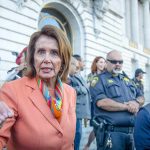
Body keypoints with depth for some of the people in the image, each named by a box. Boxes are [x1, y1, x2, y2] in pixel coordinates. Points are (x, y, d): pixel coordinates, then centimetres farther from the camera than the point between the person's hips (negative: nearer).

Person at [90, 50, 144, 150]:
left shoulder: (127, 79, 18)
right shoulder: (99, 80, -3)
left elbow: (141, 97, 18)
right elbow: (101, 102, -18)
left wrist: (136, 103, -7)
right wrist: (127, 106, -12)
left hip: (131, 131, 7)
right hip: (110, 132, -6)